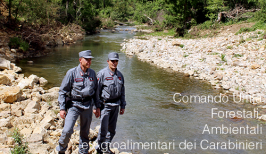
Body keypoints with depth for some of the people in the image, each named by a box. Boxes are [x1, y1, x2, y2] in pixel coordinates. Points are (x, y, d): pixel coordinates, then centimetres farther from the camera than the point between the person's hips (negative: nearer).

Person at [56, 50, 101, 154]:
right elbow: (62, 91, -4)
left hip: (88, 106, 4)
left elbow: (95, 91, 15)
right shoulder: (72, 73, -9)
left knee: (85, 133, 13)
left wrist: (97, 107, 14)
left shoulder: (92, 73, 4)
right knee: (67, 131, -12)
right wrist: (62, 108, -9)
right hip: (74, 105, -4)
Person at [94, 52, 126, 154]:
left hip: (115, 105, 6)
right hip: (105, 104, -5)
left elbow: (122, 92, 17)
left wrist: (123, 106, 16)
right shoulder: (102, 74, -8)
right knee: (104, 128, -6)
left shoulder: (119, 75, 10)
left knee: (112, 129, 11)